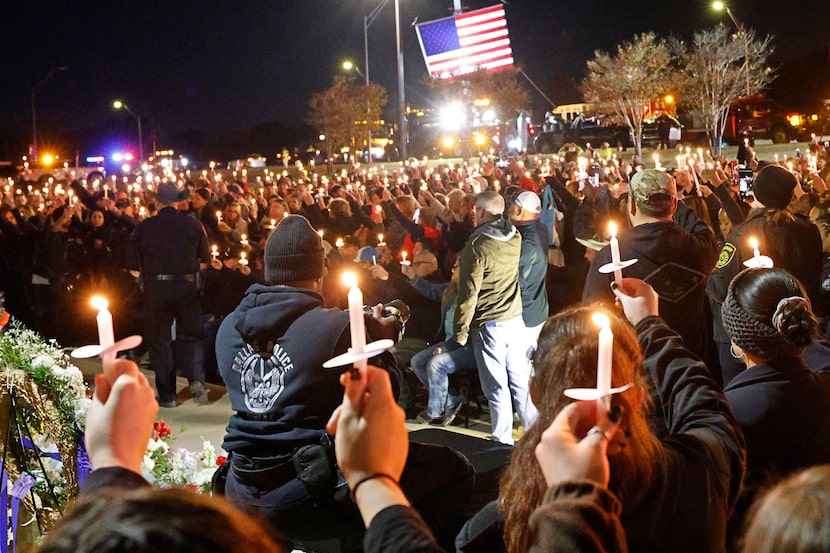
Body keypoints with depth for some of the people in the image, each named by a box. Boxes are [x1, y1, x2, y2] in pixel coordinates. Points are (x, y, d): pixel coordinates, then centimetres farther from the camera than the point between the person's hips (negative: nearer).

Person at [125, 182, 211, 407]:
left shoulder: (144, 227, -4)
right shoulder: (193, 225, -2)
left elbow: (133, 267, -2)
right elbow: (205, 261, 3)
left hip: (155, 287, -1)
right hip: (187, 286, 1)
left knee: (158, 338, 8)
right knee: (189, 335, 15)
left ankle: (167, 395, 10)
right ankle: (196, 378, -5)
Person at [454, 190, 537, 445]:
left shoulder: (476, 247, -16)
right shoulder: (516, 239, 0)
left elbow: (468, 294, -14)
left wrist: (460, 331, -5)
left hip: (489, 325, -5)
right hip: (515, 319, 5)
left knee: (496, 385, 4)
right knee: (521, 379, 13)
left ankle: (503, 440, 13)